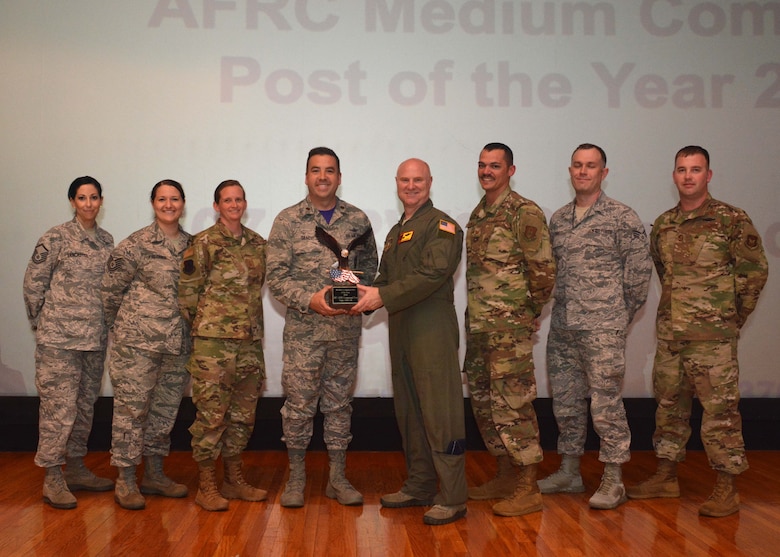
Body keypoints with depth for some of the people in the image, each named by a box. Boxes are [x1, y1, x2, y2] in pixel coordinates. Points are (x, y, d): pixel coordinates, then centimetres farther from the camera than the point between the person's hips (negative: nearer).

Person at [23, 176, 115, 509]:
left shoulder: (107, 240, 10)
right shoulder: (56, 238, -6)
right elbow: (33, 282, -3)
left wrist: (105, 323, 13)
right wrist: (42, 322, 0)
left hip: (95, 337, 6)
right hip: (59, 338, -6)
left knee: (85, 404, 13)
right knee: (59, 405, -5)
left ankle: (76, 469, 24)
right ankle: (52, 479, 4)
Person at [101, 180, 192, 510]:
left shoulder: (192, 245, 9)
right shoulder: (136, 244, -7)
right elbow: (111, 288, -2)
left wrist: (185, 327, 14)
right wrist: (118, 326, 6)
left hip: (177, 342, 6)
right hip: (138, 340, -5)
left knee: (166, 408, 12)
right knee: (131, 406, -2)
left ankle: (154, 475, 25)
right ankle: (125, 480, 10)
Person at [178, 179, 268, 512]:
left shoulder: (258, 243, 12)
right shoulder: (204, 243, -4)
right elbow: (188, 292, -3)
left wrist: (248, 323, 13)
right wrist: (204, 325, 3)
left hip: (250, 339, 6)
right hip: (213, 340, -6)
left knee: (243, 412, 11)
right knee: (211, 412, -3)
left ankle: (234, 479, 24)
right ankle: (206, 486, 9)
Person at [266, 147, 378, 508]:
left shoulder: (358, 220, 6)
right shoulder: (287, 221, 0)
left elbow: (370, 266, 12)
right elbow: (276, 276, -3)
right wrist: (310, 300, -17)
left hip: (346, 328, 2)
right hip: (303, 328, -2)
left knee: (340, 402, 10)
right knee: (299, 403, 3)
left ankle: (337, 477, 22)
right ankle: (296, 478, 19)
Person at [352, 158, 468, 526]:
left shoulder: (441, 225, -4)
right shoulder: (395, 232, 22)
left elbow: (434, 274, -18)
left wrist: (383, 297, -20)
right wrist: (366, 295, 1)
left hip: (433, 330, -8)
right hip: (400, 330, 8)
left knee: (440, 414, -7)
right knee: (409, 413, 13)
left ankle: (452, 498, 0)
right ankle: (419, 487, 25)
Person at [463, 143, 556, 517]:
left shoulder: (524, 212, -10)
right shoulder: (477, 215, 15)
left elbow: (544, 270, -12)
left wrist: (529, 313, -4)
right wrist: (479, 313, 15)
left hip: (510, 327, -9)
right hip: (477, 325, 9)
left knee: (512, 402, -6)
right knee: (484, 401, 14)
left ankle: (528, 489, 4)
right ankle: (505, 476, 27)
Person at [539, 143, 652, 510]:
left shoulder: (622, 218, -4)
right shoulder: (558, 219, 13)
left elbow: (640, 270, -4)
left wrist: (621, 314, 0)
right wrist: (564, 307, 11)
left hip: (602, 329, -6)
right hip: (562, 328, 6)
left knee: (606, 404, -2)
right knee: (565, 402, 13)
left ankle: (613, 481, 10)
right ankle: (569, 472, 26)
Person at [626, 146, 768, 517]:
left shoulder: (732, 220, -5)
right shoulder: (663, 225, 11)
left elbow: (755, 271, -3)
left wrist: (730, 318, 1)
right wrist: (680, 308, 15)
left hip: (712, 336, -6)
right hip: (669, 333, 6)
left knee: (720, 409, -2)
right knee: (669, 404, 13)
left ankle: (727, 489, 9)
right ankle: (666, 477, 26)